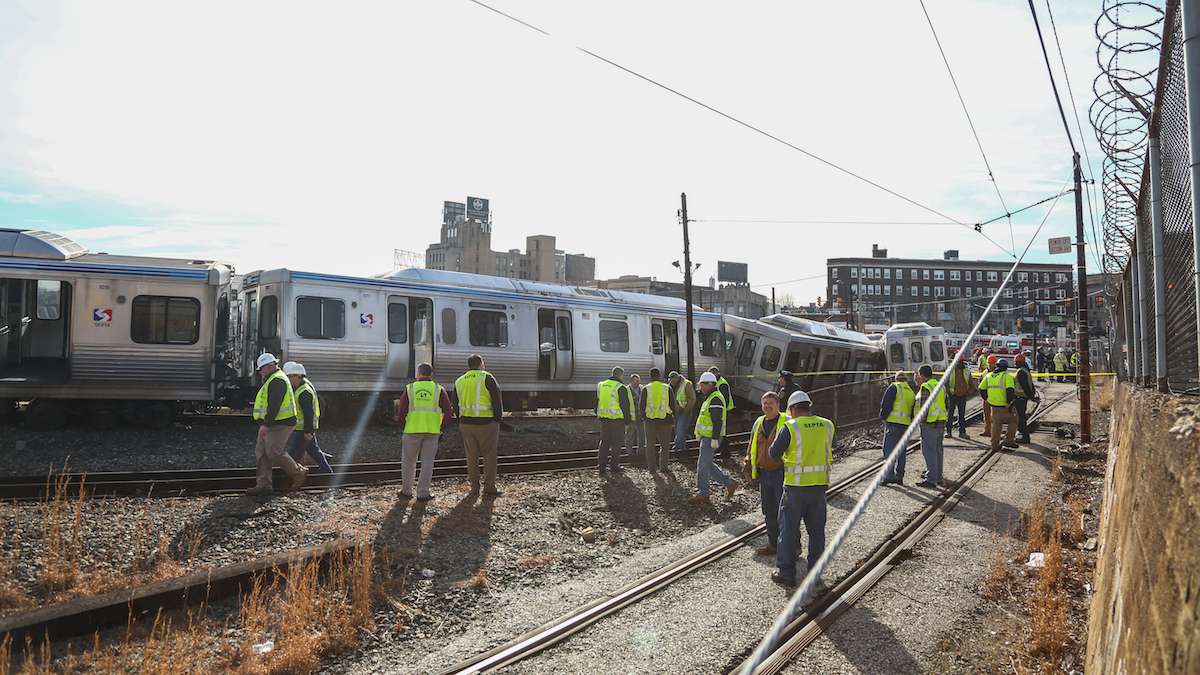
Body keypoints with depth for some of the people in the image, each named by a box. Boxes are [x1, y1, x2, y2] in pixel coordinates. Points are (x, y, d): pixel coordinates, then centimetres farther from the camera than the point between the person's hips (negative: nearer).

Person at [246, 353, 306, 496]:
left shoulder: (277, 381, -16)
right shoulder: (272, 380, 20)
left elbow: (274, 405, -25)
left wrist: (266, 424, -27)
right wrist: (265, 424, 23)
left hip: (279, 424, -11)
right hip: (272, 424, 11)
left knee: (274, 453, -9)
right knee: (261, 452, 6)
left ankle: (298, 473, 8)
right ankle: (263, 484, 6)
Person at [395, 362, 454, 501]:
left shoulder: (409, 389, 2)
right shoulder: (439, 389, 3)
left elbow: (401, 412, -1)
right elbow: (448, 412, -3)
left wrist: (403, 427, 13)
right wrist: (441, 427, 8)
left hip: (412, 431, 0)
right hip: (432, 431, 0)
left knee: (408, 461, 13)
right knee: (427, 462, 6)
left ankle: (406, 491, 20)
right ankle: (423, 493, 5)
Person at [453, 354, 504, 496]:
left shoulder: (459, 381, 11)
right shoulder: (487, 378, -6)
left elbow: (456, 406, 15)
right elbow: (497, 401, -8)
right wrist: (497, 419, 0)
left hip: (466, 424, 5)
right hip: (486, 423, -5)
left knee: (472, 456, 11)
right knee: (489, 455, 3)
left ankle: (474, 487, 14)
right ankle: (489, 487, 2)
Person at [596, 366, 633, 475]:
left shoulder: (601, 385, 8)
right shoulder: (621, 388, -12)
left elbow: (597, 402, 16)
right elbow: (625, 405, -10)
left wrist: (598, 414, 25)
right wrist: (628, 419, -1)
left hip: (603, 418, 5)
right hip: (617, 418, -5)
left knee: (604, 442, 9)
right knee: (616, 443, 7)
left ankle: (602, 465, 5)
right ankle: (614, 465, 13)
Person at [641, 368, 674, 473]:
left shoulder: (646, 389, -2)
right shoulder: (667, 388, 0)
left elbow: (642, 406, 0)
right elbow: (672, 405, 4)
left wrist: (643, 417, 15)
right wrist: (672, 421, 11)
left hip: (650, 419, 0)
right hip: (665, 419, 0)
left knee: (650, 444, 9)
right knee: (665, 445, 11)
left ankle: (652, 467, 8)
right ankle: (663, 467, 9)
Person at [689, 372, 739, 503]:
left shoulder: (715, 399, -17)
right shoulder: (709, 398, 17)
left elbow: (718, 421, -22)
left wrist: (715, 439, -25)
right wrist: (700, 434, 27)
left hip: (710, 438, -11)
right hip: (706, 437, 11)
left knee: (703, 465, -4)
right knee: (707, 465, 15)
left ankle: (702, 494, 5)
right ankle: (730, 483, 20)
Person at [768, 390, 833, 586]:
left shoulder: (790, 427, -13)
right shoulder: (827, 425, 1)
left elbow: (774, 453, -9)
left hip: (796, 486, -4)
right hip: (820, 484, 4)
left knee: (789, 528, 7)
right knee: (816, 529, 15)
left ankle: (786, 572, 10)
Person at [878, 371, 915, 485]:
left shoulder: (894, 387, -3)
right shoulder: (911, 392, 18)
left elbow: (885, 404, -10)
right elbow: (913, 411, 18)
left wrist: (883, 417, 1)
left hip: (893, 423, -6)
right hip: (906, 424, 7)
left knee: (889, 450, -5)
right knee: (901, 451, 12)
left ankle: (889, 475, -12)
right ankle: (899, 477, 14)